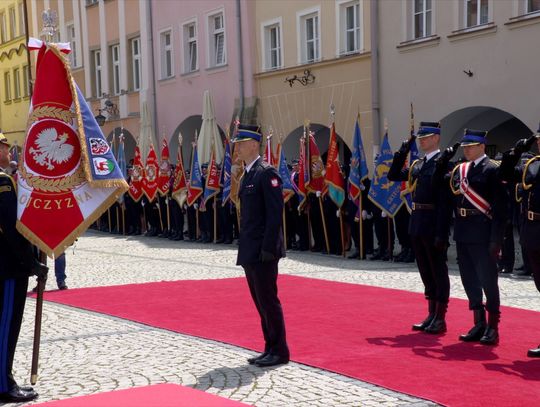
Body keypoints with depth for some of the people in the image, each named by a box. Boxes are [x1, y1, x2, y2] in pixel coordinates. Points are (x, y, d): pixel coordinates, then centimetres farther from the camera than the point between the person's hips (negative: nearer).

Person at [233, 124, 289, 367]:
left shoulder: (267, 173, -12)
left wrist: (268, 248, -21)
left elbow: (275, 213, -18)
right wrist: (244, 248, 15)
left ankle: (279, 352, 6)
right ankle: (270, 349, 21)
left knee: (268, 301, -3)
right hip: (249, 252, 9)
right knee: (260, 302, 13)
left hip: (263, 251, -9)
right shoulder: (247, 175, 16)